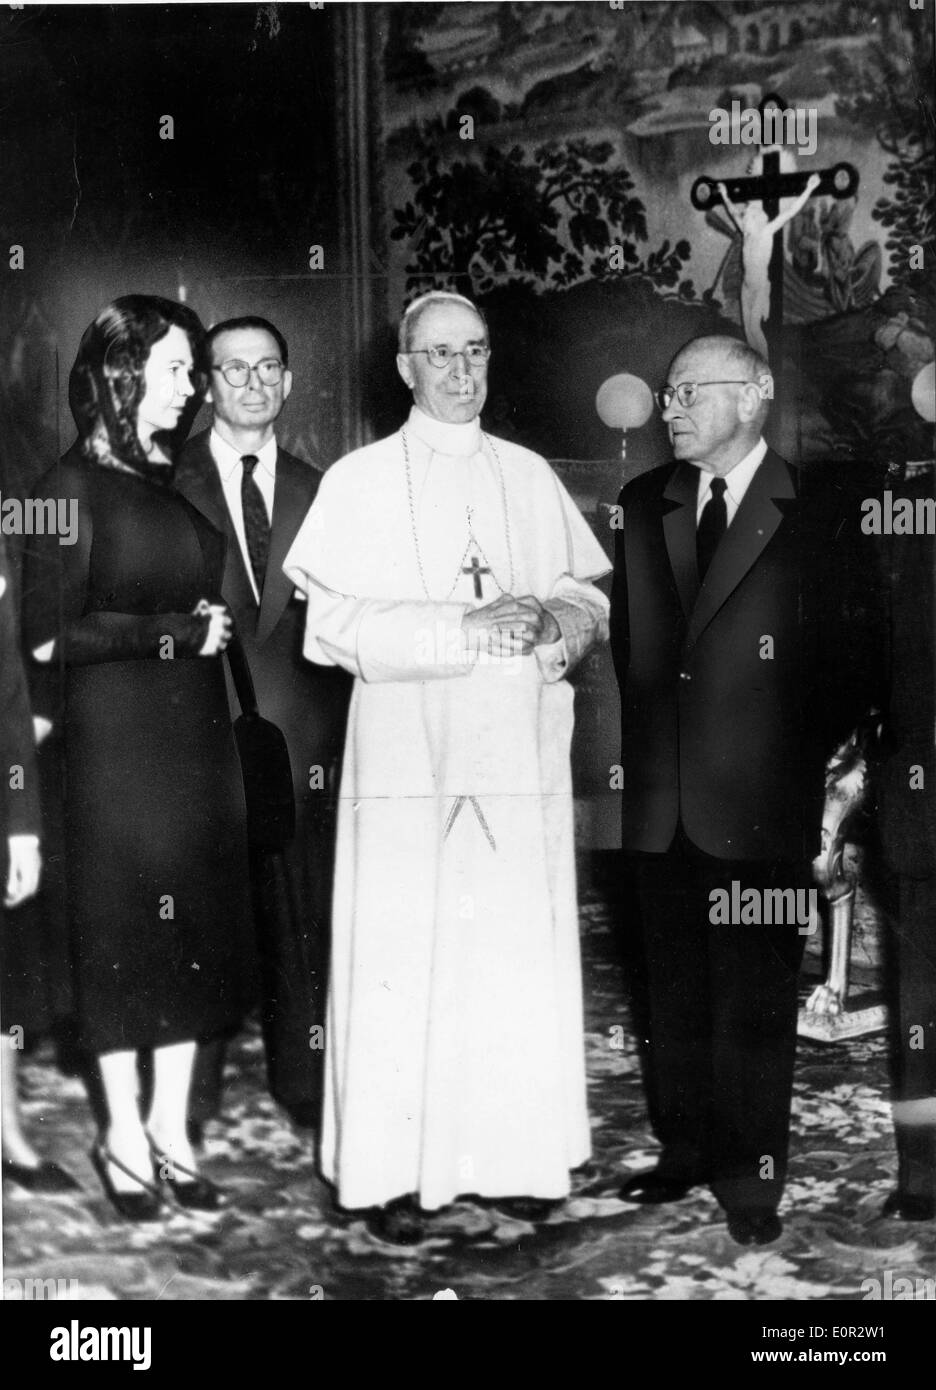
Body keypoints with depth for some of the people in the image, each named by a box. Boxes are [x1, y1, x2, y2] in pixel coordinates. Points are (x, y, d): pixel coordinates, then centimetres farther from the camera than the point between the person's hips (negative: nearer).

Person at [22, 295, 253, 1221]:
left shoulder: (182, 479, 10)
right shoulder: (77, 484, -8)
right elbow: (48, 634, -13)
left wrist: (209, 627, 2)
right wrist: (175, 631, -13)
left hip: (198, 736, 6)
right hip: (115, 738, -6)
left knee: (194, 930, 9)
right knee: (121, 931, 4)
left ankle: (170, 1128, 21)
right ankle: (124, 1136, 18)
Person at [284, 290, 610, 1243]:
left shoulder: (530, 475, 14)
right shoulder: (359, 481, 4)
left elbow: (589, 593, 14)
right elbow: (334, 623, -6)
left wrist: (554, 619, -10)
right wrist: (462, 630, -16)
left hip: (520, 749, 3)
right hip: (406, 752, -3)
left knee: (519, 957, 3)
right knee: (402, 960, -4)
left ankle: (514, 1155, 15)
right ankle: (392, 1173, 6)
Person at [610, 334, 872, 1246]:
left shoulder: (813, 514, -4)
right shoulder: (644, 504, 11)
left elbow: (845, 660, -2)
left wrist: (808, 764, -2)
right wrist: (642, 742, 10)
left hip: (758, 802, -4)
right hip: (659, 795, 5)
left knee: (753, 1001, 3)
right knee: (673, 992, 13)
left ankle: (752, 1182, 16)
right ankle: (685, 1152, 28)